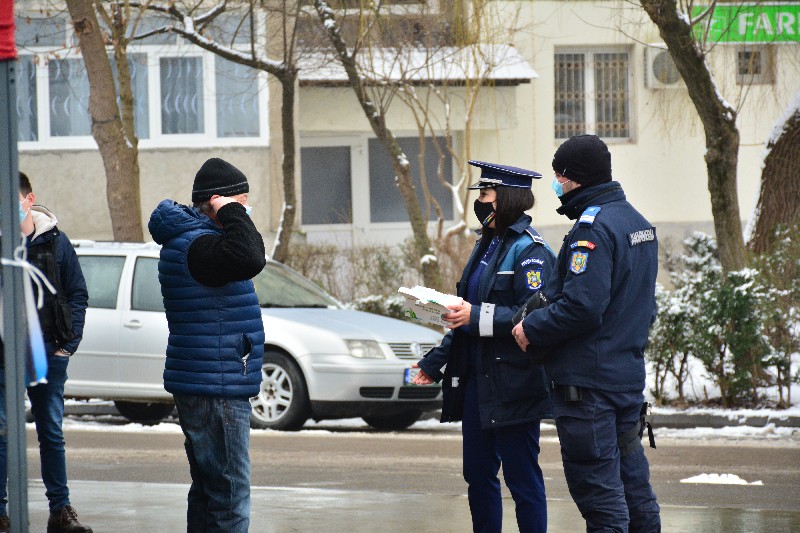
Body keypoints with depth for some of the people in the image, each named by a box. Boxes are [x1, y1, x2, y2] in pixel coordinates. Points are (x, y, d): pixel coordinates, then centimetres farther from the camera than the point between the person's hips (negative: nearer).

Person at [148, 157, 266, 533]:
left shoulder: (189, 240, 16)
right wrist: (231, 215, -23)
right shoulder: (198, 244, -18)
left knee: (208, 492, 16)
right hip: (216, 390, -11)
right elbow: (250, 259, -36)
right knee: (230, 499, -12)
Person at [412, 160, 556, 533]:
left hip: (512, 387, -9)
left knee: (521, 475, -4)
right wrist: (434, 362, 21)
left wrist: (478, 316, -25)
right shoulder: (487, 245, 16)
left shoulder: (530, 251, -12)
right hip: (475, 383, 9)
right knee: (477, 474, 11)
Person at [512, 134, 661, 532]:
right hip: (629, 375, 10)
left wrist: (531, 328, -12)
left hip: (588, 380, -10)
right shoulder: (638, 222, 14)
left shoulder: (593, 227, -17)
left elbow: (581, 307, -25)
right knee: (632, 480, 14)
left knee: (597, 488, -6)